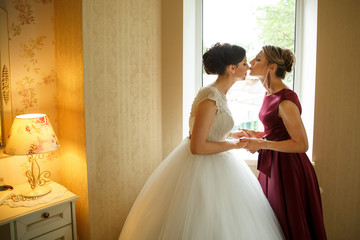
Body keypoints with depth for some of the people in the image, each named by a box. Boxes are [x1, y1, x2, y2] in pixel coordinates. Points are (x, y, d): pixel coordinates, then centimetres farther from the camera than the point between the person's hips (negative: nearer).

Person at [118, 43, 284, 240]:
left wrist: (237, 134, 11)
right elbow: (197, 147, -27)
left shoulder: (219, 94, 5)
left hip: (214, 164, 10)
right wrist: (234, 145, -16)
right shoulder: (210, 98, -24)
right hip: (200, 167, -10)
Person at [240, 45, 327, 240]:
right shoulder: (270, 94, 7)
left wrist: (262, 144, -20)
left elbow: (301, 144, -20)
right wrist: (257, 135, 5)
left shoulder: (285, 101, -22)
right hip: (273, 165, 9)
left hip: (288, 168, -9)